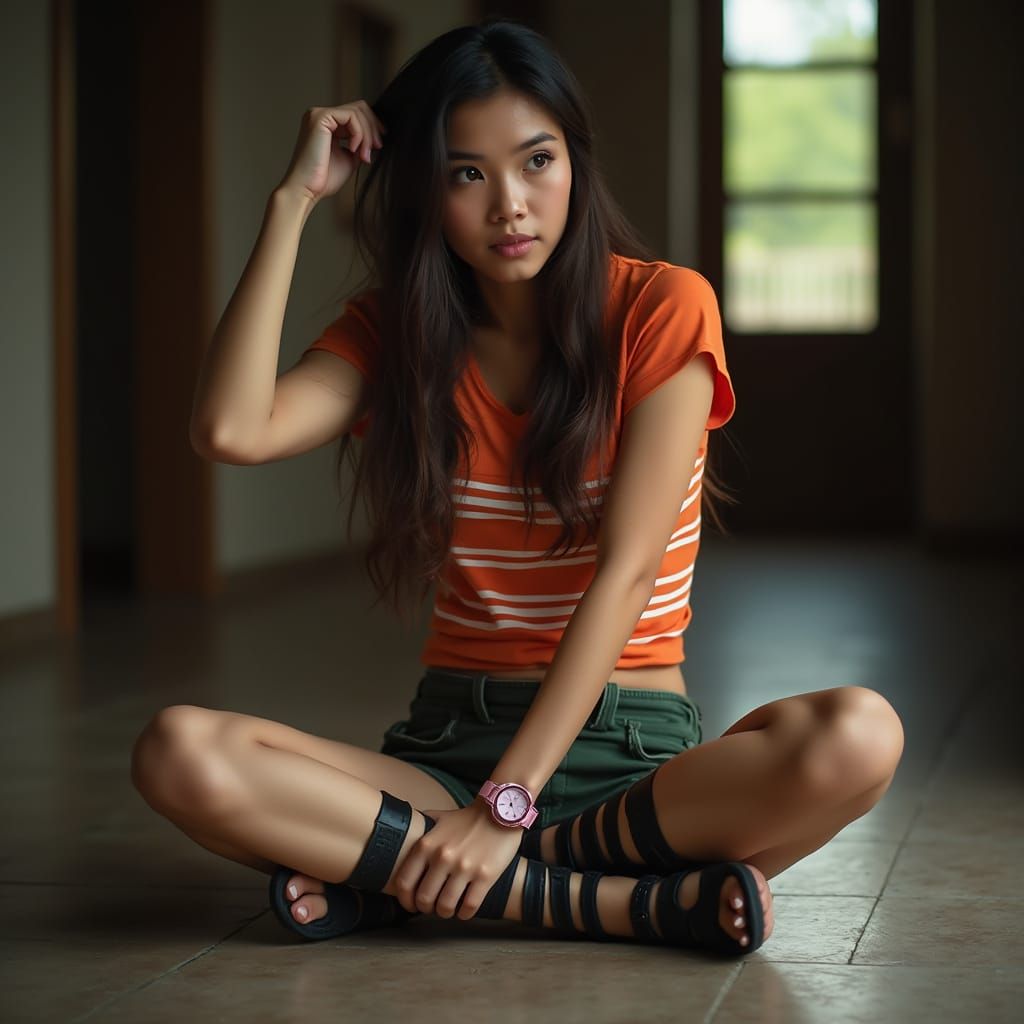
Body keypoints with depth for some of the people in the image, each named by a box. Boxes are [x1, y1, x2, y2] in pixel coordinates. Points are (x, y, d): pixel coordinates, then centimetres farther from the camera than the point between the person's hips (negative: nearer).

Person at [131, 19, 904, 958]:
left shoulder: (661, 309, -3)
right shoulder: (393, 329, 9)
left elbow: (626, 568, -12)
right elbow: (231, 432, -11)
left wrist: (508, 806, -20)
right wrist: (295, 201, -6)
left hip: (630, 750, -2)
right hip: (447, 750, 2)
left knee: (858, 737, -34)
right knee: (178, 754, -26)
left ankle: (388, 867, -24)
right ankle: (626, 899, -24)